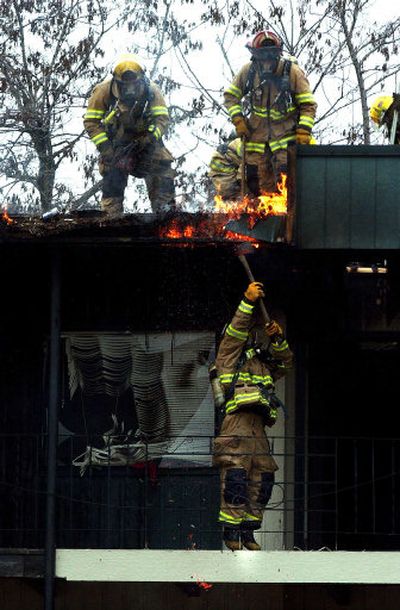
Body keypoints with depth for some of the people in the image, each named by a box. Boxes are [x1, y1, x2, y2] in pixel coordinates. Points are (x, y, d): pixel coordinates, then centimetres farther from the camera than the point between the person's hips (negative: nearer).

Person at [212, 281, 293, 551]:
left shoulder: (261, 364, 31)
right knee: (236, 475, -14)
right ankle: (231, 531, -16)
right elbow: (236, 330, -3)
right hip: (238, 420, -8)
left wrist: (278, 339, 13)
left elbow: (285, 362, 30)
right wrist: (248, 301, -11)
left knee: (262, 477, 6)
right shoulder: (230, 354, 11)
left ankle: (248, 531, 11)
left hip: (257, 426, 8)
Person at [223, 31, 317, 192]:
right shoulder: (247, 71, -5)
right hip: (255, 135, 3)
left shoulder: (292, 72, -12)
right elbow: (230, 96, 9)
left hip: (285, 135, -3)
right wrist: (238, 120, -4)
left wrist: (304, 131, -16)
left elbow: (308, 105, -6)